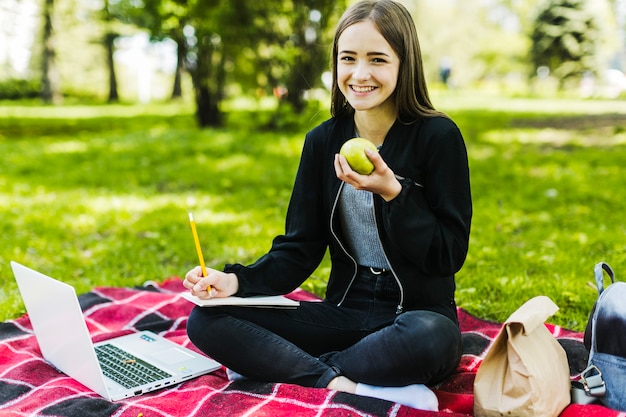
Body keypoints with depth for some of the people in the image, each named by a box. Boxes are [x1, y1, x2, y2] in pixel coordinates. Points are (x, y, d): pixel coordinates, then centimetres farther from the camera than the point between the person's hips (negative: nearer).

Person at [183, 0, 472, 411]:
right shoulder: (323, 141, 3)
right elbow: (299, 249, 2)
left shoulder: (438, 136, -9)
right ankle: (342, 384, -23)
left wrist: (393, 192, -22)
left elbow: (451, 254, -10)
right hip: (345, 313, 4)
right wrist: (236, 280, -15)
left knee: (429, 337, -40)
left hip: (418, 313, -3)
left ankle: (275, 364, -18)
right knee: (206, 321, -12)